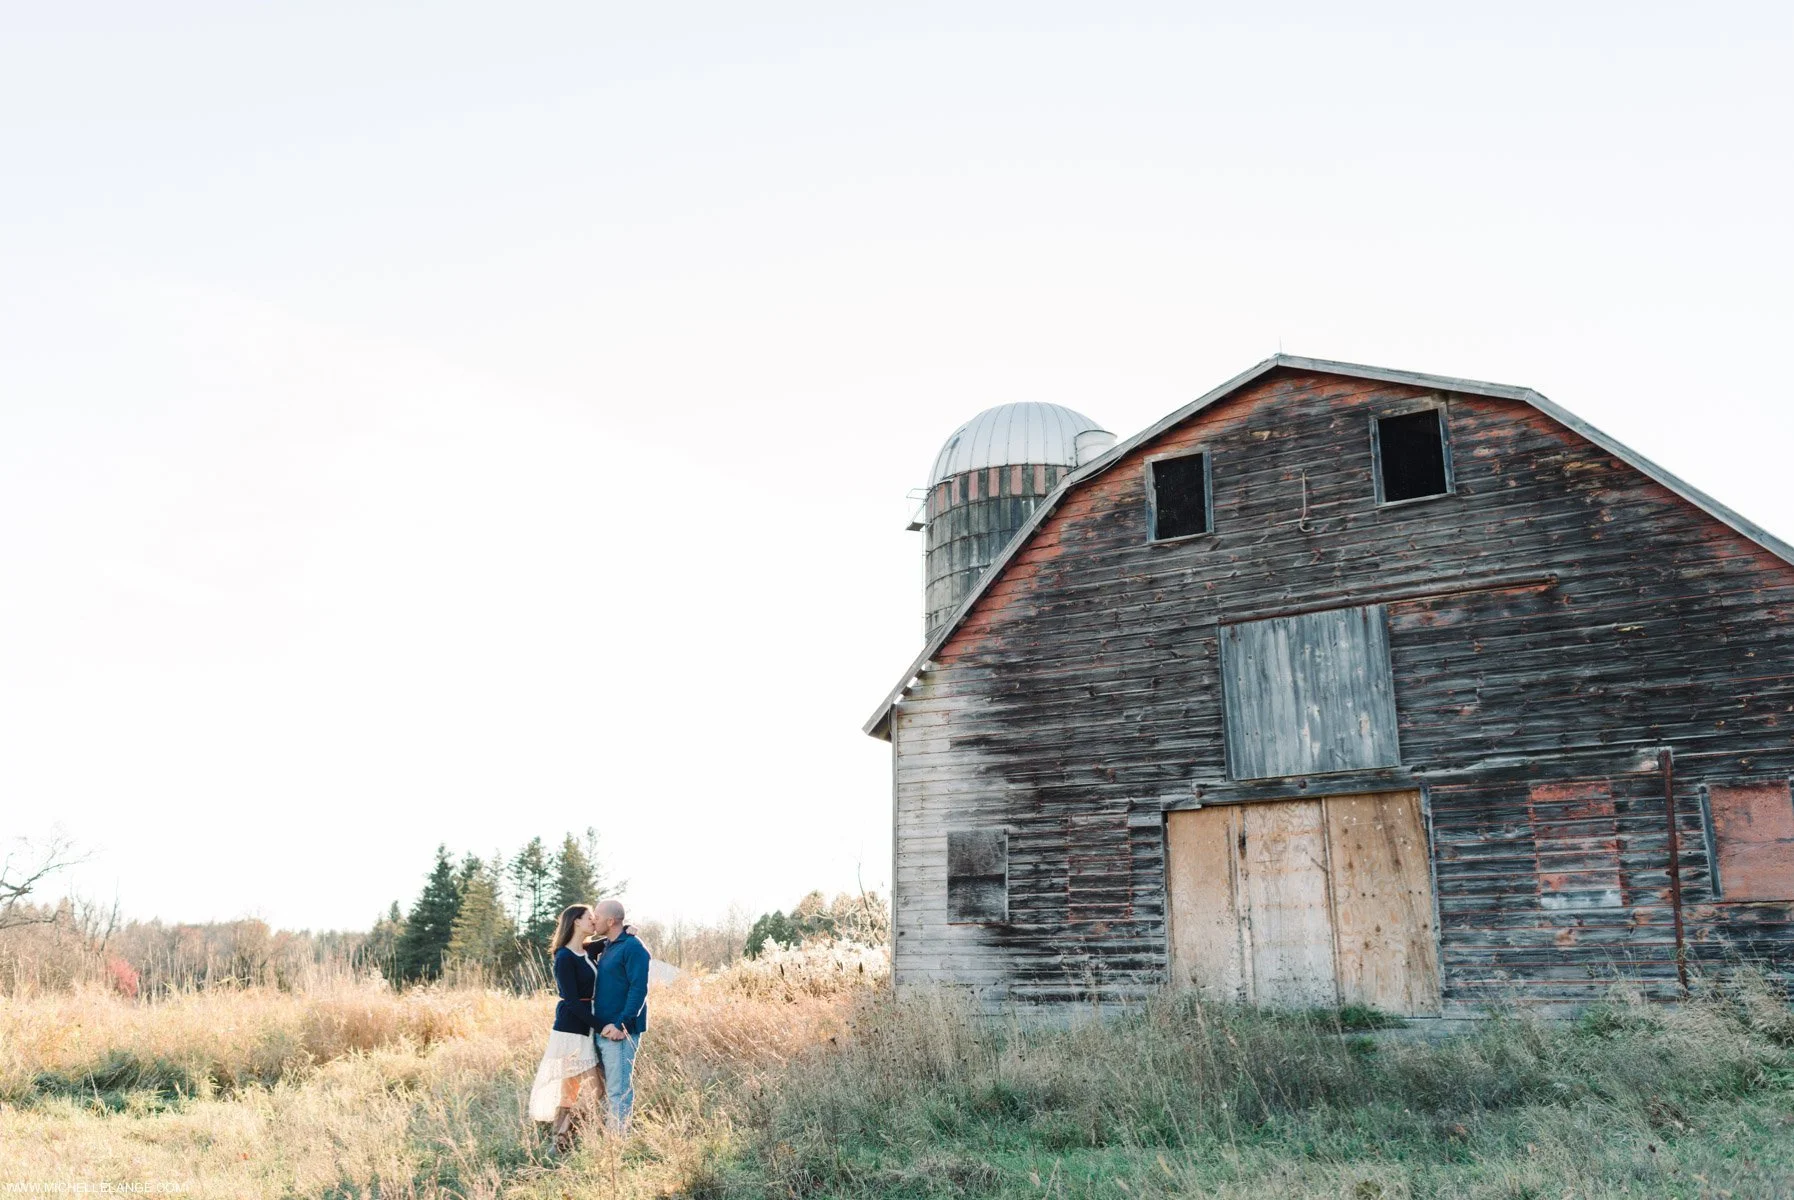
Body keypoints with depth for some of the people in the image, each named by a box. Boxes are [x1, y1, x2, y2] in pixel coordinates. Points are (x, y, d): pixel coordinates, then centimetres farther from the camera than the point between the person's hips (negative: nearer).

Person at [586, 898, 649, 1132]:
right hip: (602, 1030, 9)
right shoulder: (606, 946, 15)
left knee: (619, 1089, -6)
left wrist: (621, 1024, -24)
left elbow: (638, 989, -19)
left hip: (619, 1031, -9)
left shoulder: (632, 947, -13)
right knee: (611, 1088, 13)